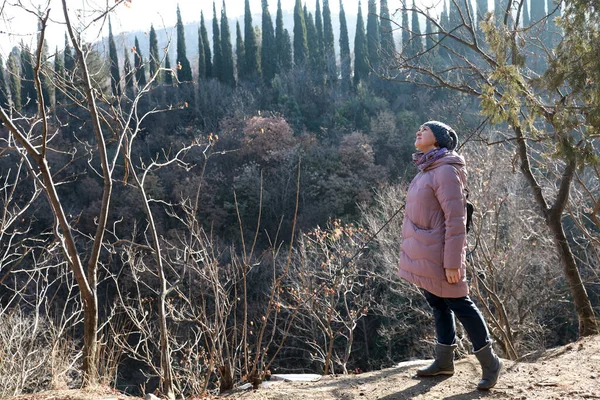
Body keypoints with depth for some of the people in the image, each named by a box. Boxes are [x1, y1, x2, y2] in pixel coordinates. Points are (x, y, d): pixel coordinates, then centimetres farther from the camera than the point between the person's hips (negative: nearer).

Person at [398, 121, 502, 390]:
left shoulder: (446, 171, -16)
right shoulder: (427, 171, 12)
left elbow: (456, 219, -20)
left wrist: (452, 261, -21)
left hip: (437, 255, -9)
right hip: (422, 255, 9)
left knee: (459, 305, 1)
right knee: (438, 305, 16)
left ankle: (489, 362, 14)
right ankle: (444, 361, 27)